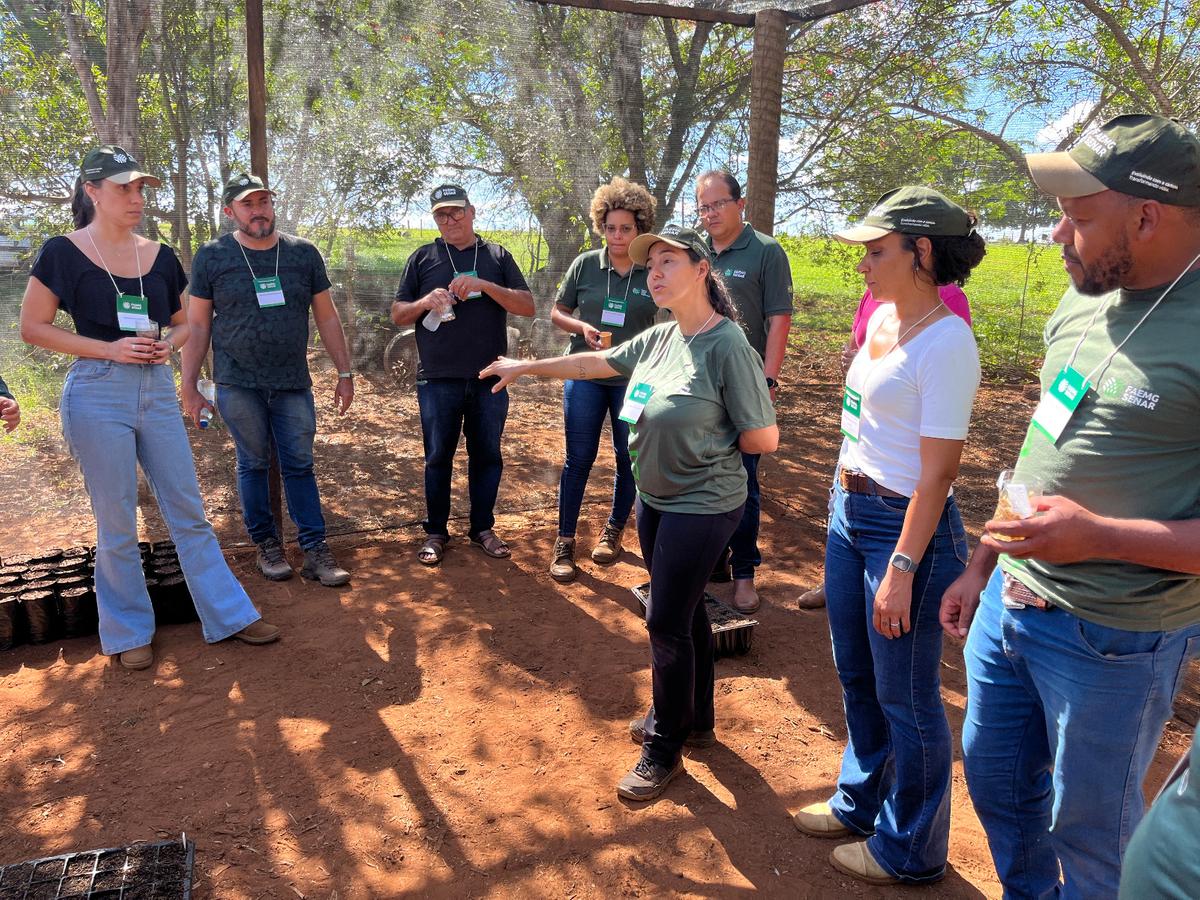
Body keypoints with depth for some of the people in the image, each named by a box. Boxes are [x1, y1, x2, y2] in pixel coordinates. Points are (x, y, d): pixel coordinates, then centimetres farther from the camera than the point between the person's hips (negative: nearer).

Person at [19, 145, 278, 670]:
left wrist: (168, 344, -4)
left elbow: (183, 321, 18)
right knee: (117, 524, 4)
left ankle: (228, 615, 16)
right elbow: (33, 328, -2)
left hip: (156, 389, 4)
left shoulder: (159, 256, 9)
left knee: (188, 511, 7)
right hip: (97, 394, -4)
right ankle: (129, 632, 21)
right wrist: (110, 349, -14)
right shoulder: (63, 253, -3)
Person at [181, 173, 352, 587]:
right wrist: (189, 387, -1)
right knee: (253, 464, 8)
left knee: (300, 466, 4)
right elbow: (197, 326, 2)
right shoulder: (211, 257, 0)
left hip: (293, 382, 1)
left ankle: (315, 550, 8)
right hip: (238, 383, -1)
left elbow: (326, 317, 8)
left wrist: (345, 373, 6)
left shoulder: (304, 253, 5)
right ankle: (266, 544, 21)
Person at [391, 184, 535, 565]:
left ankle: (482, 527, 25)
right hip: (438, 380, 0)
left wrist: (485, 285, -16)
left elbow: (528, 306, -2)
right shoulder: (423, 258, 6)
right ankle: (436, 532, 22)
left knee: (487, 456, 10)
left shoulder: (497, 256, 6)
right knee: (438, 458, 8)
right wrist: (425, 302, -14)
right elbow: (397, 314, 7)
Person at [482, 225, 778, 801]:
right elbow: (596, 362, 16)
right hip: (655, 497, 7)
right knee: (685, 611, 19)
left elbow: (764, 439, -16)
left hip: (702, 506, -7)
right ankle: (694, 721, 38)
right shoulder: (660, 337, 2)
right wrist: (527, 367, 21)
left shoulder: (729, 348, -20)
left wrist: (701, 437, -5)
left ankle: (664, 749, 20)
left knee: (666, 622, 0)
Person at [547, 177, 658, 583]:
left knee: (629, 459, 10)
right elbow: (557, 313, 7)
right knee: (578, 459, 2)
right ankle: (564, 542, 13)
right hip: (585, 376, 0)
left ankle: (613, 531, 30)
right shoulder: (585, 264, -1)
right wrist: (582, 328, -12)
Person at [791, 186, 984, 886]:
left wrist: (901, 570, -21)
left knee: (905, 697, 8)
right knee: (857, 676, 22)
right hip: (850, 510, 9)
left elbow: (939, 469, -21)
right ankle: (860, 803, 44)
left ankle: (911, 852, 30)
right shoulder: (883, 318, 7)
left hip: (906, 526, -9)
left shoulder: (945, 341, -19)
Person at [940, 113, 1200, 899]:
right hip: (1009, 600, 7)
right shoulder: (1086, 301, 3)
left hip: (1112, 637, -7)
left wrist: (1101, 537, -30)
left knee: (1088, 831, 14)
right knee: (995, 780, 23)